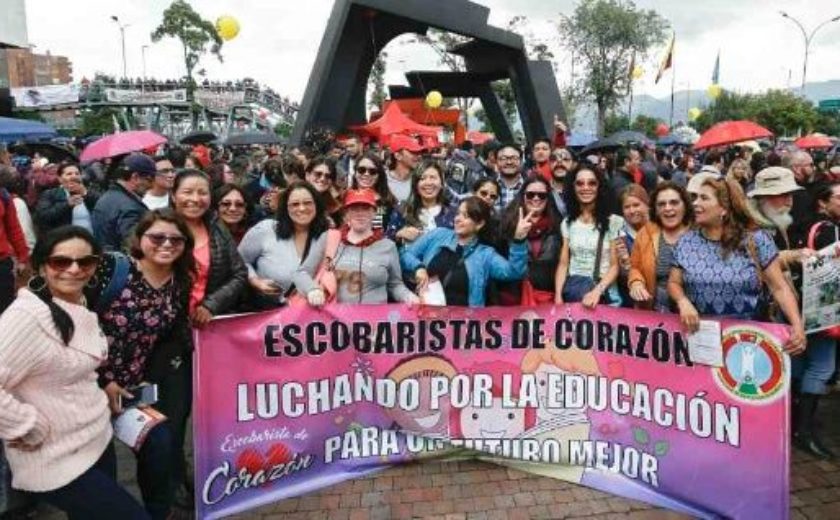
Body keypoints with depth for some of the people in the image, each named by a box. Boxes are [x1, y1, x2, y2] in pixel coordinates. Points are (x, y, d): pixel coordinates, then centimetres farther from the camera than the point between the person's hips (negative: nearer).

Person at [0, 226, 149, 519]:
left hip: (98, 440, 8)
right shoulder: (27, 316, -24)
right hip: (57, 463, -8)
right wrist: (31, 427, -21)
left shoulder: (81, 305, 3)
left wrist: (109, 385, 8)